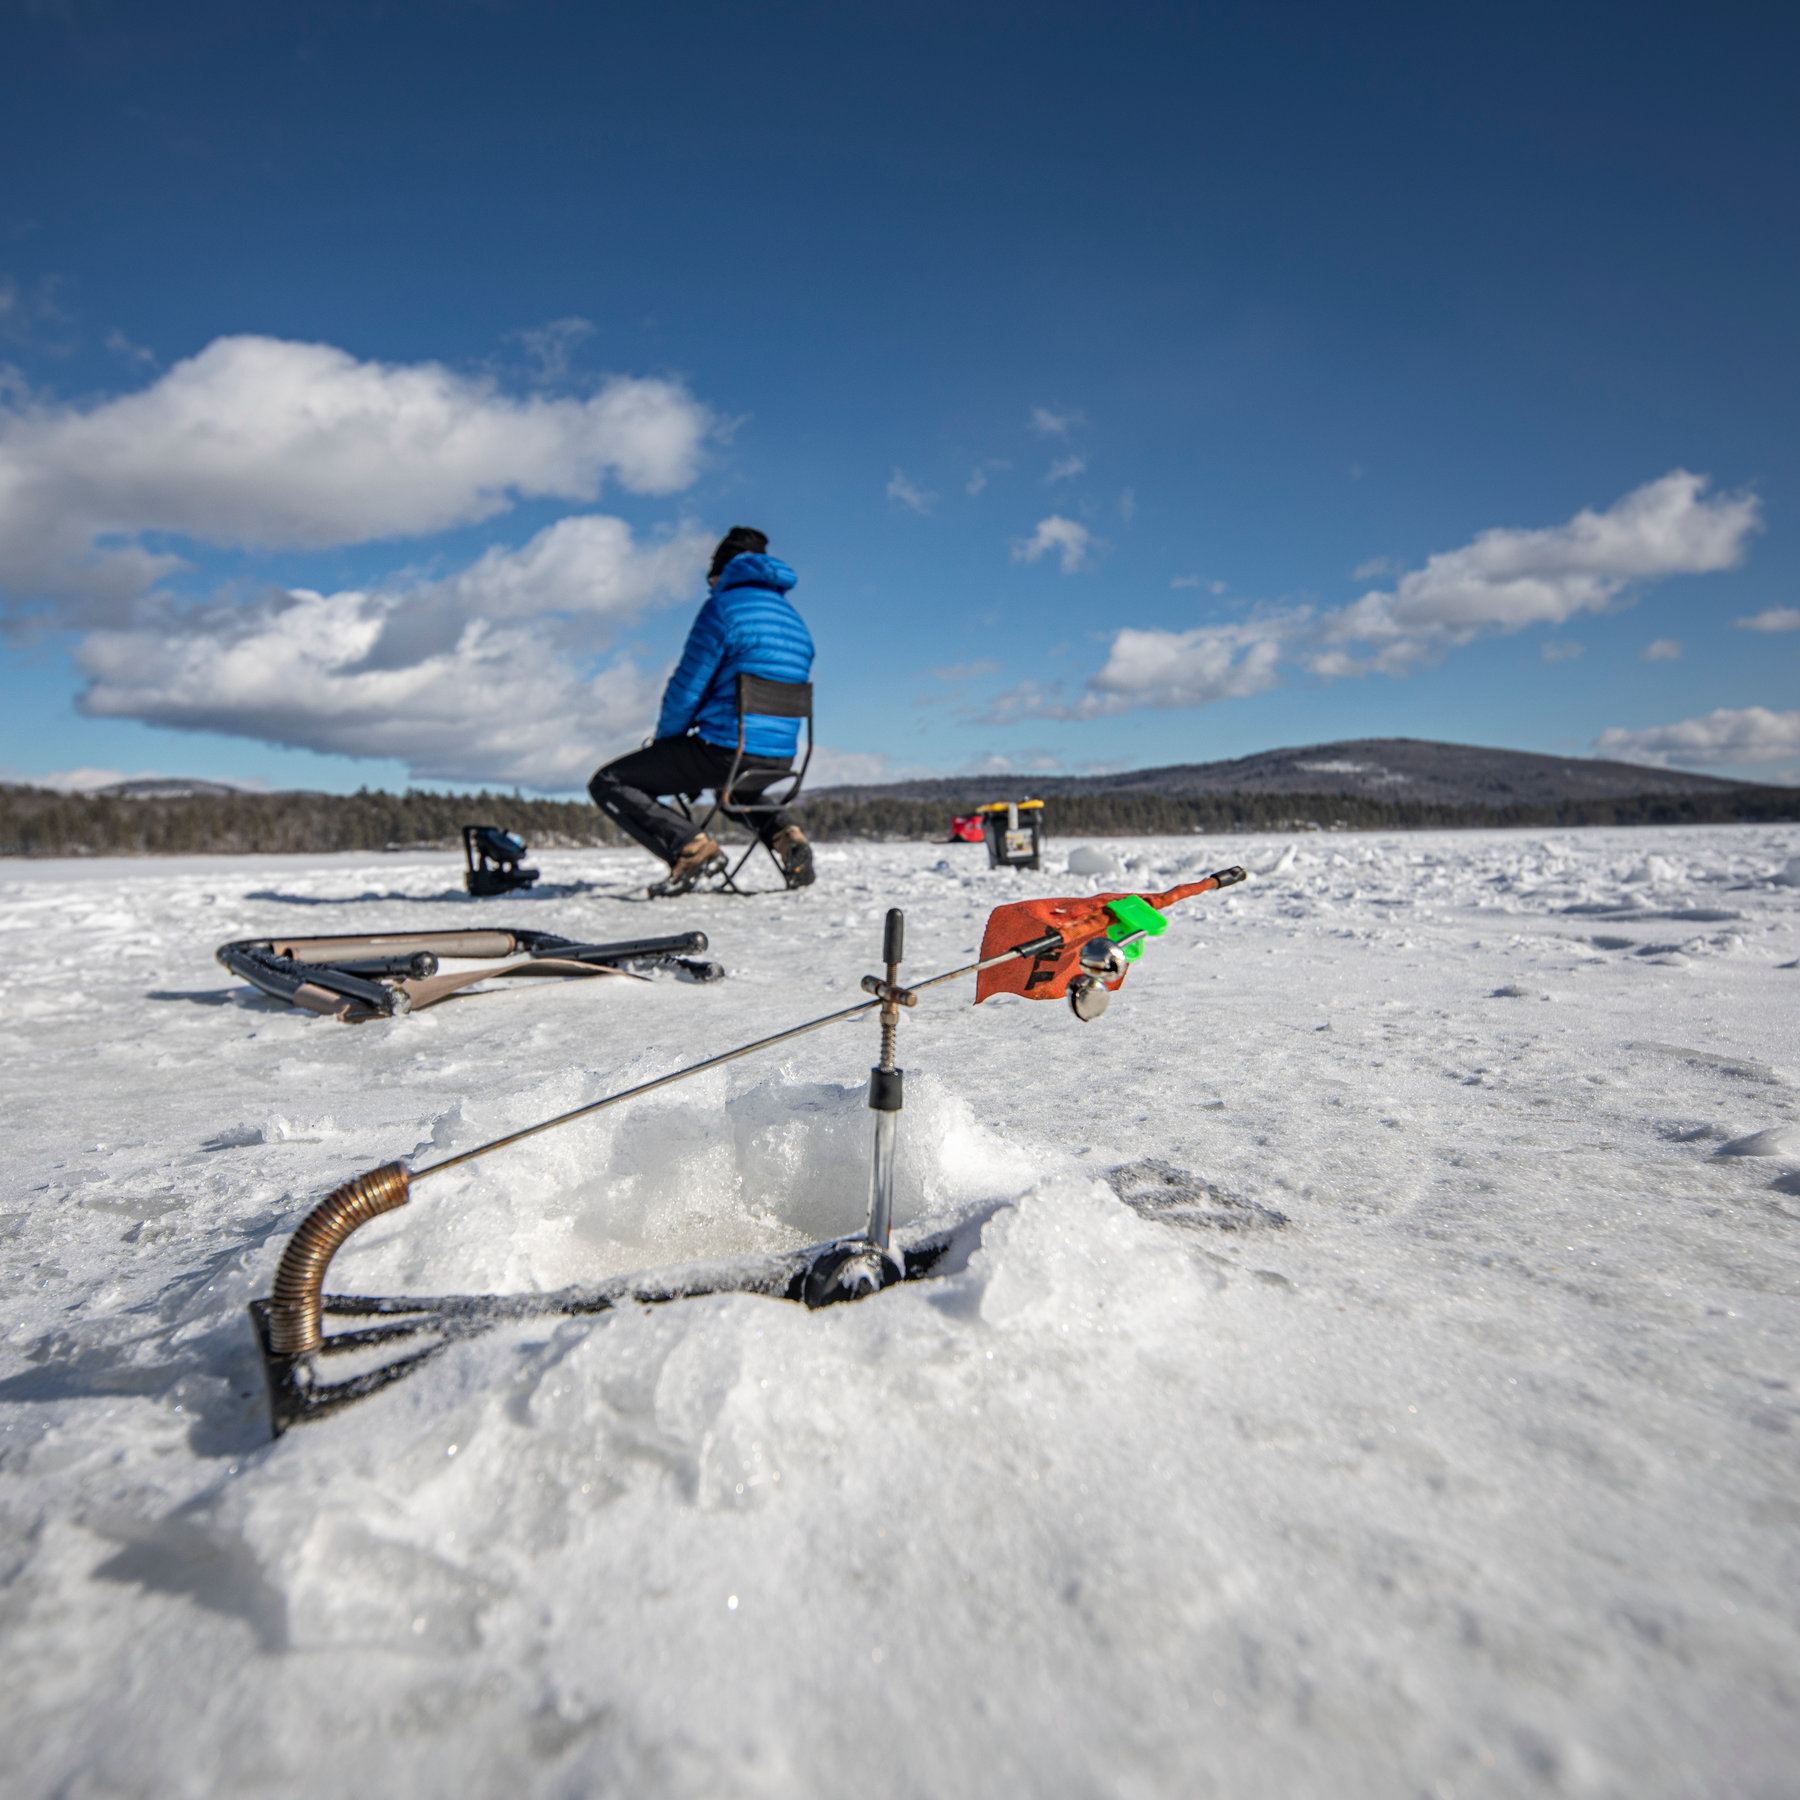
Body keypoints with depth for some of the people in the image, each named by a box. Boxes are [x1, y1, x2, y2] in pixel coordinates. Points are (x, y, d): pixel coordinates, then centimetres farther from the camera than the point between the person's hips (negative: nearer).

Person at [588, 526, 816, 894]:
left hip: (727, 751, -8)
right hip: (780, 760, 8)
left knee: (607, 783, 4)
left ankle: (691, 846, -16)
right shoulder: (795, 620, 17)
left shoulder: (724, 606, -7)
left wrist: (663, 741, 11)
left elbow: (687, 688, -9)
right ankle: (785, 833, 14)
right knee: (733, 788, 44)